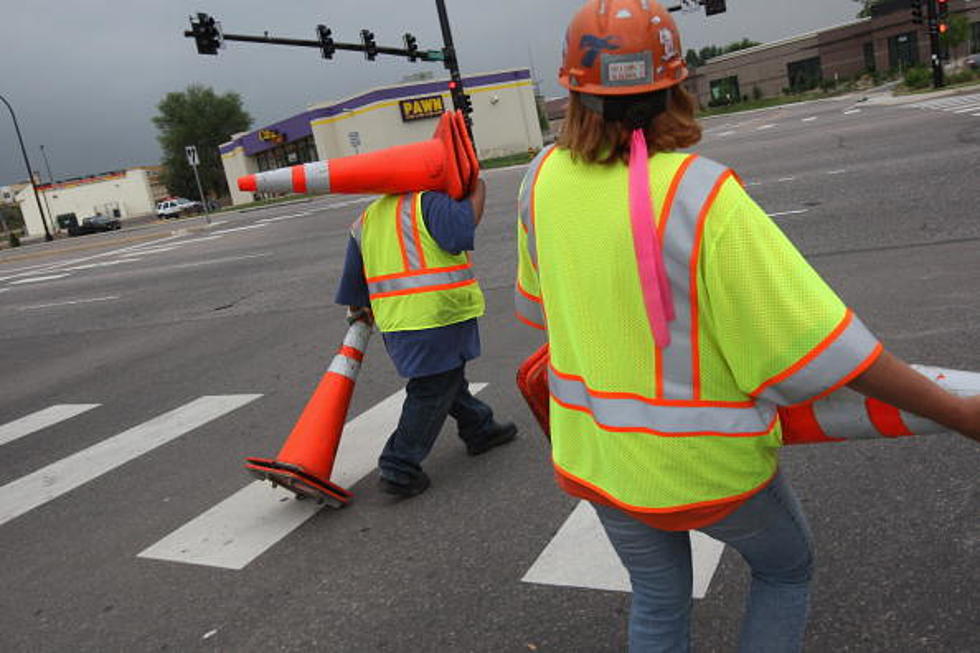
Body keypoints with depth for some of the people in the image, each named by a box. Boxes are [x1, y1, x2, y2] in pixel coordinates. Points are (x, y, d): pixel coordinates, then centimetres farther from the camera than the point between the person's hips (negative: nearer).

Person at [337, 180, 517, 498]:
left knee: (448, 377, 25)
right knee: (431, 393, 2)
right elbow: (460, 230, -22)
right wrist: (478, 192, -6)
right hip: (438, 316, -8)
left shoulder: (367, 219, 17)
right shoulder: (428, 201, -6)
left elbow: (353, 279, 20)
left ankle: (479, 429, 42)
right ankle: (399, 469, 6)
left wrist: (360, 310, 37)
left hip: (394, 321, 8)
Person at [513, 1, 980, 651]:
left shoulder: (544, 177, -10)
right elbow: (818, 343, -23)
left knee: (657, 601, 26)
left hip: (596, 452, 5)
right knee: (786, 570, 27)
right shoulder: (702, 196, -26)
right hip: (707, 462, -4)